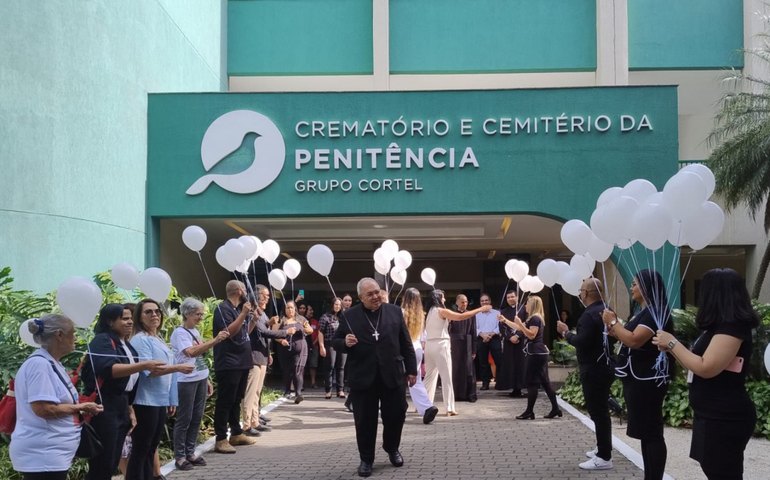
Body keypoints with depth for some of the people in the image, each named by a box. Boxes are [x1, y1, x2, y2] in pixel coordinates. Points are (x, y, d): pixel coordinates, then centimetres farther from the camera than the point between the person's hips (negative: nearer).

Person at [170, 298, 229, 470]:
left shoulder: (195, 331, 12)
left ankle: (190, 453, 19)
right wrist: (215, 340, -34)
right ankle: (180, 456, 7)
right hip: (186, 381, -8)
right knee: (184, 419, -1)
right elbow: (191, 353, -28)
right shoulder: (179, 332, -13)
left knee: (197, 418, 10)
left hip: (200, 379, 8)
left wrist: (207, 379, 15)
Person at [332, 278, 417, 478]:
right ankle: (366, 459, 20)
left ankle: (392, 449, 34)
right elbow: (335, 341, 6)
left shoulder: (394, 311, 5)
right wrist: (345, 343, -16)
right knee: (365, 421, 4)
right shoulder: (350, 316, 1)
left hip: (392, 375, 1)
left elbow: (406, 343, 8)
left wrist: (411, 369, 6)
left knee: (396, 415, 8)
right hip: (363, 377, -1)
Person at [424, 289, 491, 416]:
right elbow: (461, 317, -15)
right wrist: (480, 309, -11)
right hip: (440, 345, -7)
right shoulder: (442, 311, -8)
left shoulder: (429, 312, 14)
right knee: (446, 377, -3)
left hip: (429, 345, 7)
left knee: (430, 376, 15)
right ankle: (449, 408, -3)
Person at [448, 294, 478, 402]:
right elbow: (448, 330, 1)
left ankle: (470, 394, 4)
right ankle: (457, 394, 11)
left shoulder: (471, 315, 5)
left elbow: (473, 333, 4)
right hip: (455, 345, 0)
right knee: (455, 370, 4)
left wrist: (474, 350, 0)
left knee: (469, 370, -2)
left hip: (467, 345, 0)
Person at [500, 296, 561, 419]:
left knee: (531, 382, -7)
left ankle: (529, 412, -5)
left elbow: (531, 335, -23)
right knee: (544, 381, 10)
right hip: (539, 353, 10)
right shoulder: (534, 318, 20)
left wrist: (520, 323, -25)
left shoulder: (535, 318, -13)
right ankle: (555, 409, 11)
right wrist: (505, 320, 27)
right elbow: (519, 328, 27)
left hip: (536, 353, -10)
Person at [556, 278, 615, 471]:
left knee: (597, 411, -6)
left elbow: (581, 341, -27)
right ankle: (603, 449, 29)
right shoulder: (605, 310, 10)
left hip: (593, 371, -10)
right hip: (604, 367, 10)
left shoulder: (589, 314, -20)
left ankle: (604, 458, -3)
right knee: (600, 410, 19)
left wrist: (566, 332, -12)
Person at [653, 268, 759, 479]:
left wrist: (672, 343, -15)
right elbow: (697, 364, 16)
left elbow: (706, 368, -25)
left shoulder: (732, 326, -19)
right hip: (714, 415, 10)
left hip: (724, 418, -10)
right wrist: (671, 349, 7)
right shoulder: (722, 325, 13)